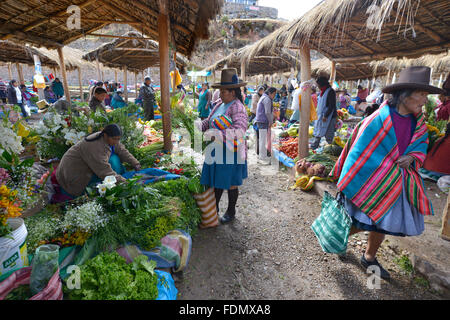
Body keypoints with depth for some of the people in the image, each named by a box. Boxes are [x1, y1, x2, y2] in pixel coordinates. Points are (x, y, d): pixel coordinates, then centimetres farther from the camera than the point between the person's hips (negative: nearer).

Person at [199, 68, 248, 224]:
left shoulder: (238, 108, -18)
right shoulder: (219, 103, 8)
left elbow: (239, 131, -32)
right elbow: (209, 120, 17)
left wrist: (217, 134, -38)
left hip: (231, 151, -7)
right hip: (217, 149, 7)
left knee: (230, 183, 7)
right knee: (216, 179, 17)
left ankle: (231, 212, 28)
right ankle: (214, 207, 37)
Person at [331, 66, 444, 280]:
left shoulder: (418, 123, 1)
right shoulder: (380, 119, -19)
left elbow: (421, 146, 16)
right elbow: (359, 151, -15)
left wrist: (412, 158, -9)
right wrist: (345, 184, -13)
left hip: (397, 184, 6)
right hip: (373, 180, -6)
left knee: (383, 222, 16)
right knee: (361, 221, 4)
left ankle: (369, 258, 38)